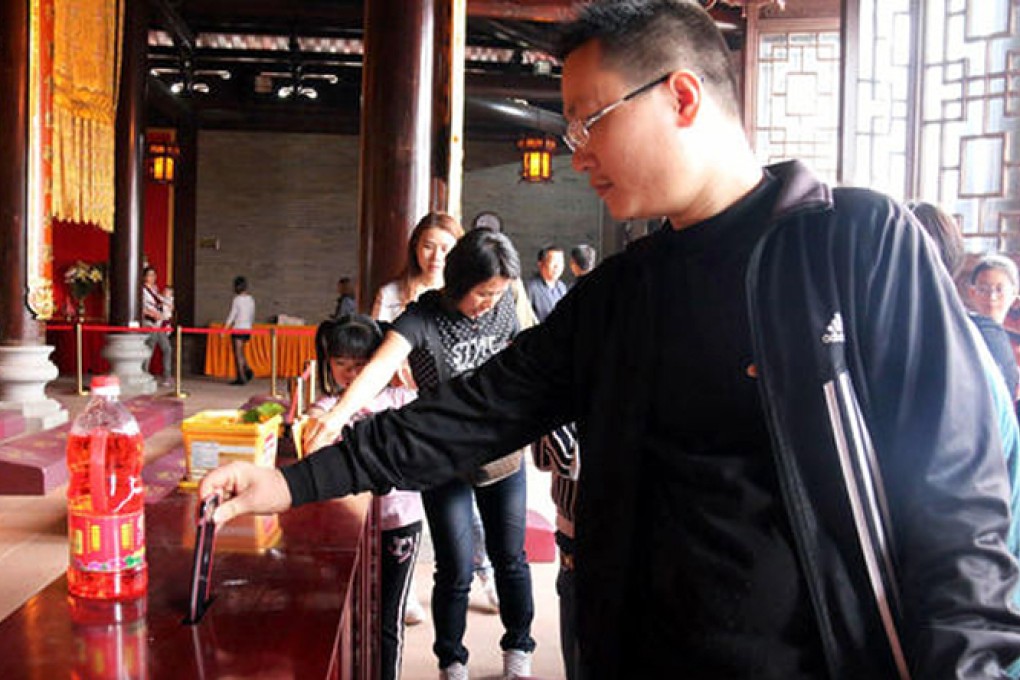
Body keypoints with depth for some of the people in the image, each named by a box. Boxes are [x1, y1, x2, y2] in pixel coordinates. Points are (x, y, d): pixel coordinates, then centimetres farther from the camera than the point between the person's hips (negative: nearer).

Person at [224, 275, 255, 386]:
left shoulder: (236, 299, -11)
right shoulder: (251, 299, 8)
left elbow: (231, 316, -13)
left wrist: (224, 329, -10)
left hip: (238, 328, -7)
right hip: (248, 328, 7)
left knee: (238, 354, 0)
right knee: (240, 352, 20)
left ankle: (241, 378, 2)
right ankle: (248, 370, 6)